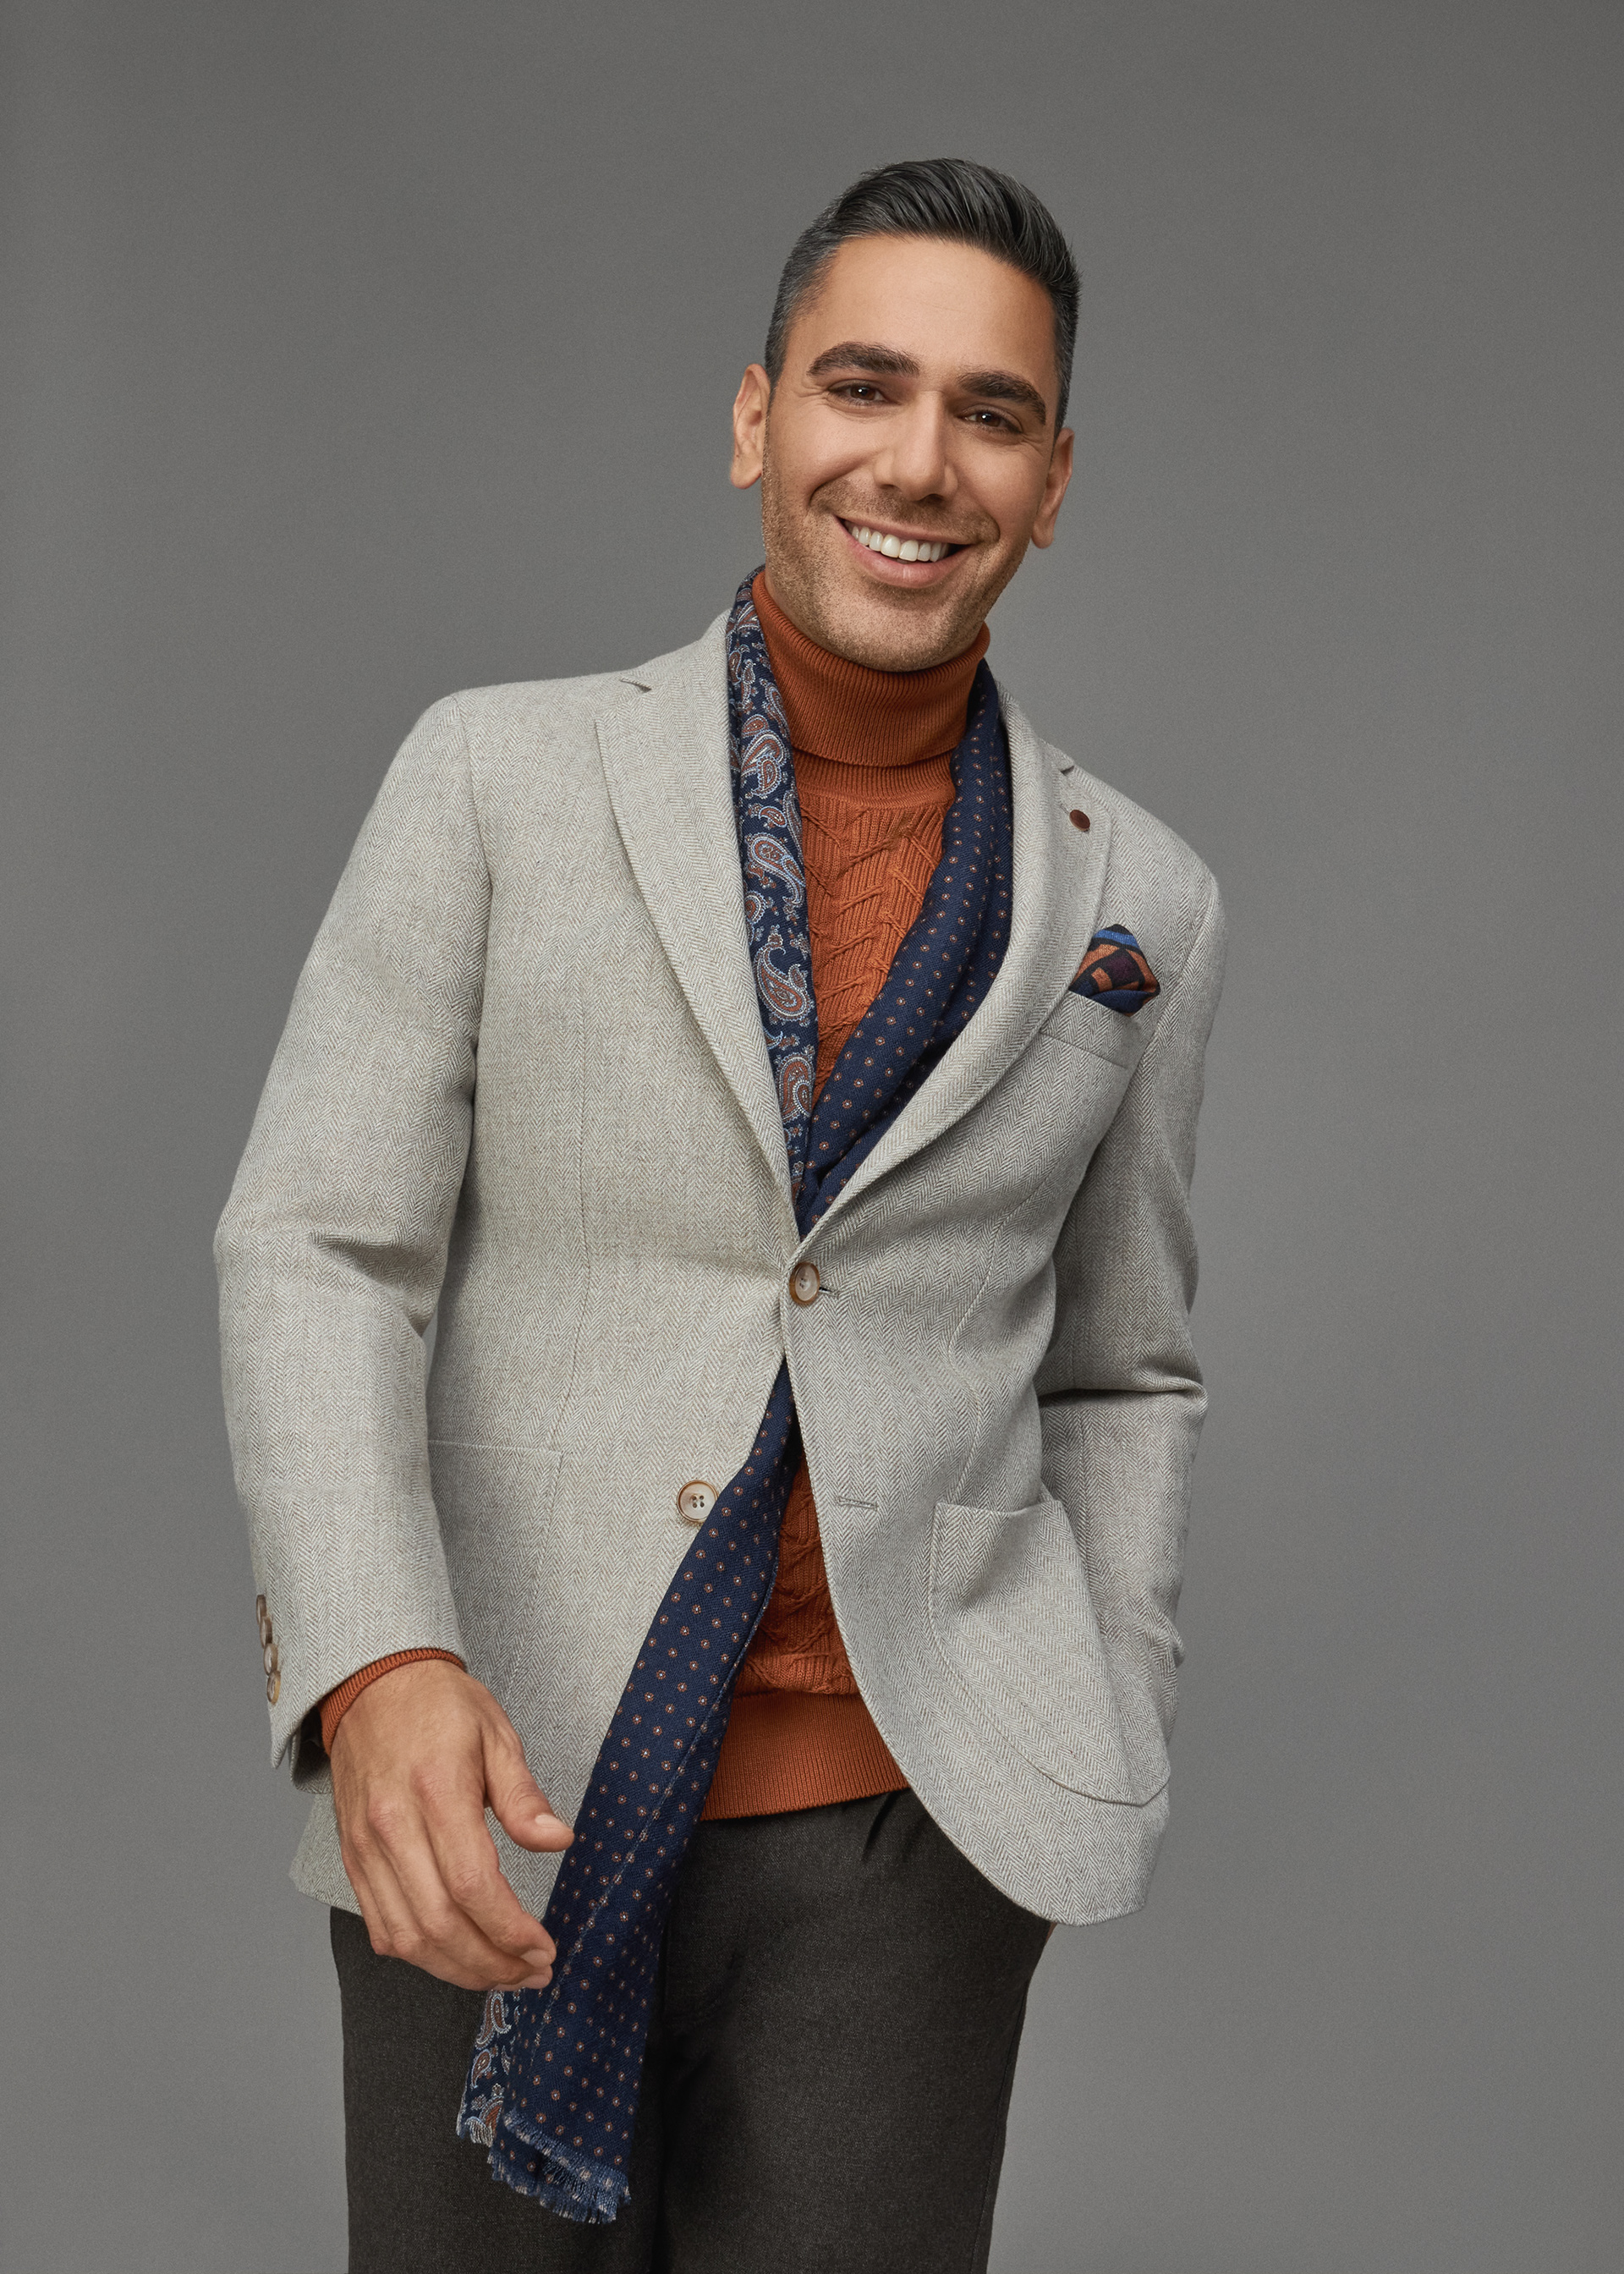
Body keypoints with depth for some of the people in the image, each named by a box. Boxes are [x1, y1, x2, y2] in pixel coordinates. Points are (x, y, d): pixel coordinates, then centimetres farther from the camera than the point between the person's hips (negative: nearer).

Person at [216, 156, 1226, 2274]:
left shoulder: (1139, 906, 5)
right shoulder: (496, 776, 0)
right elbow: (314, 1253, -5)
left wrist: (1104, 1792, 9)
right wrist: (377, 1668, -21)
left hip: (906, 1821, 1)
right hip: (498, 1803, 0)